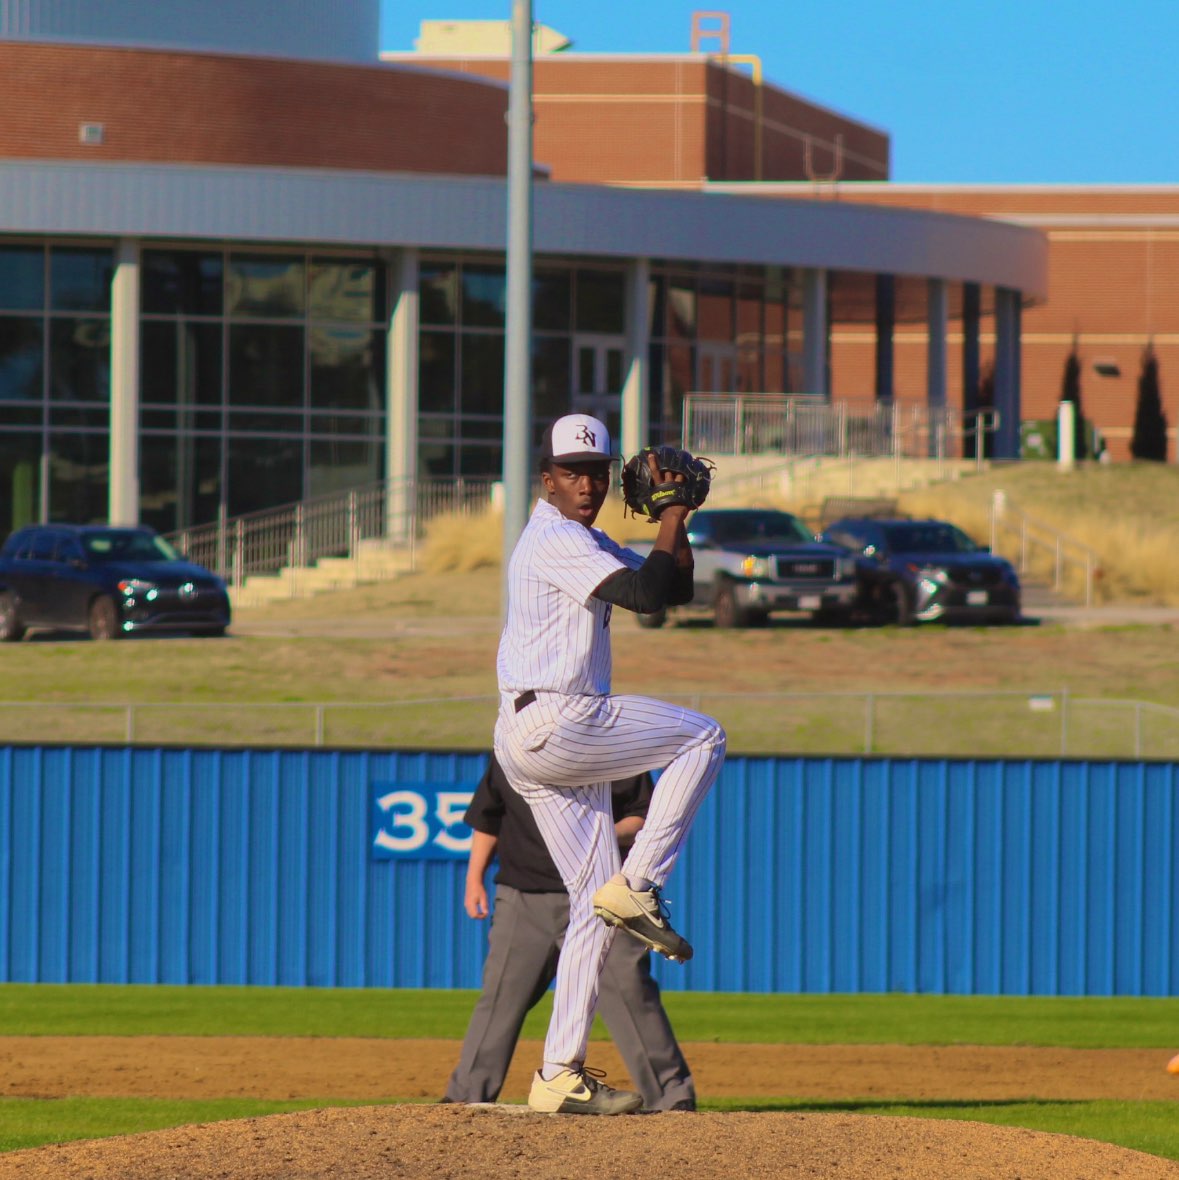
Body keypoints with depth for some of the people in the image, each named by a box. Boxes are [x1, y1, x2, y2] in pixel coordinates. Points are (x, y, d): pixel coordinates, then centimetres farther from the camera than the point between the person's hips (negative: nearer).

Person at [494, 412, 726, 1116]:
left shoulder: (590, 544, 21)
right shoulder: (555, 539, -11)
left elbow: (675, 585, 19)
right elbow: (648, 594, -21)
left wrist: (675, 516, 6)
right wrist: (672, 516, -10)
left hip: (548, 741, 10)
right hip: (549, 724, -10)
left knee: (595, 904, 6)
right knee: (701, 737, -4)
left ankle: (561, 1077, 3)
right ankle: (636, 888, -9)